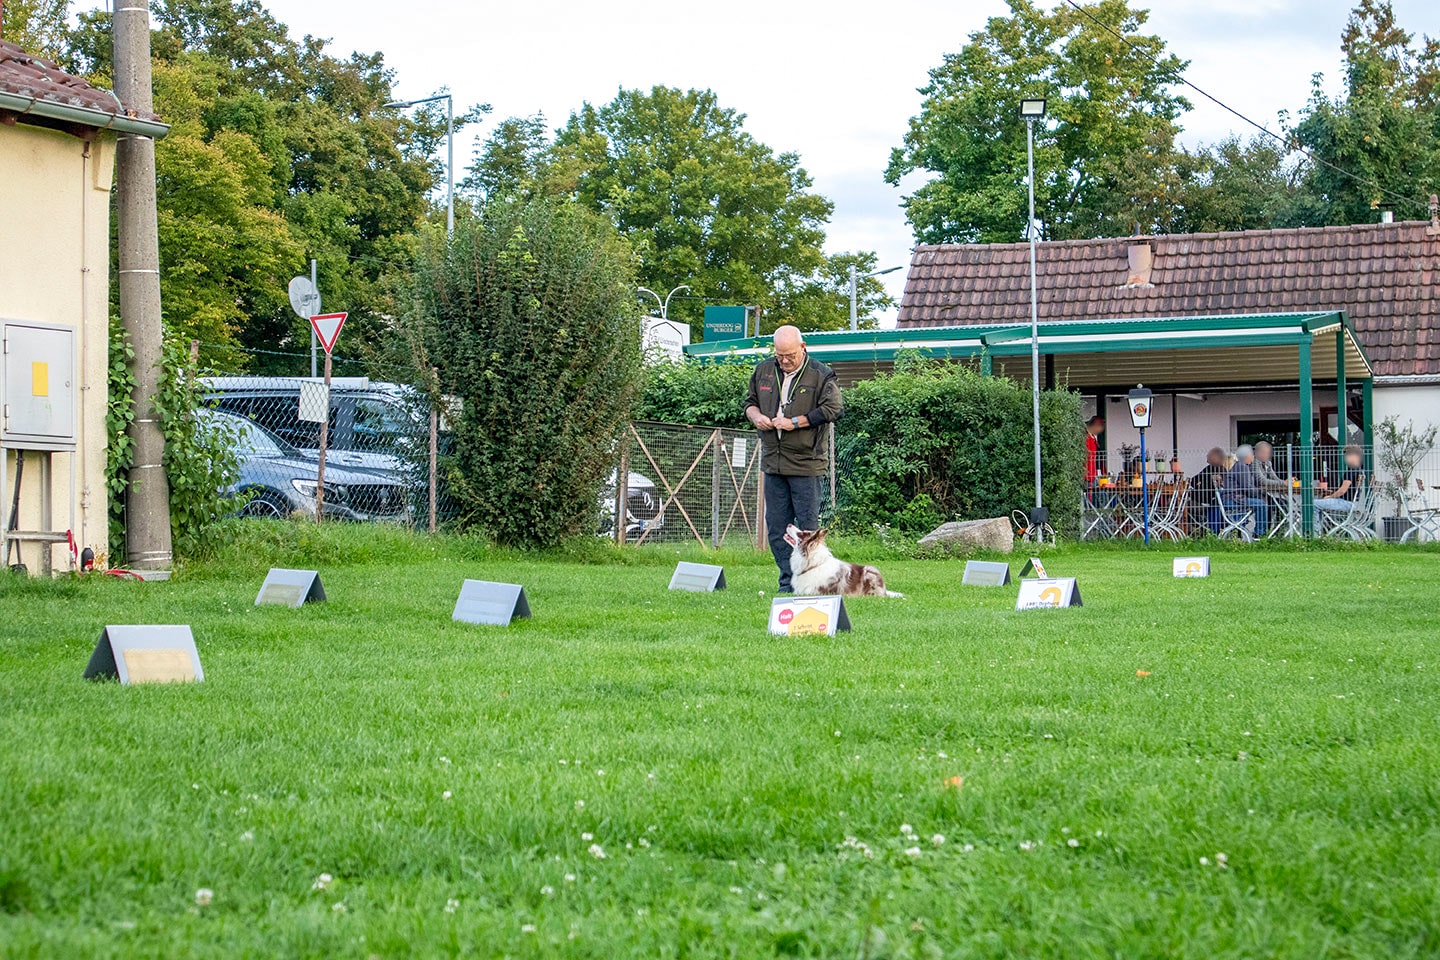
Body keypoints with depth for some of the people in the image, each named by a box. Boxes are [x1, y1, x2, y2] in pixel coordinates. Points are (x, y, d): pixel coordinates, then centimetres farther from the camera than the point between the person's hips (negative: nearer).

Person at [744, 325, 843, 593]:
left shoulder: (821, 375, -4)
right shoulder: (764, 371, 12)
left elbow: (833, 408, -11)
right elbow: (749, 401, 23)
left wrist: (795, 422, -15)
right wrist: (756, 416, -1)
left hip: (806, 463, -5)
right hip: (773, 461, 5)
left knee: (808, 526, -3)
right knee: (776, 527, 6)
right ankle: (788, 582, 13)